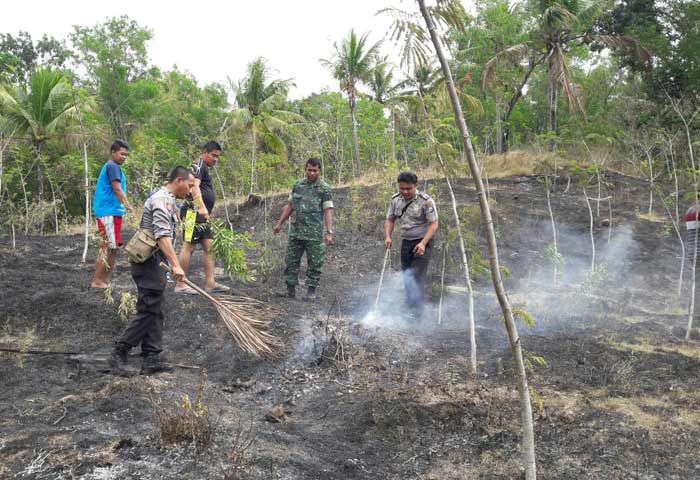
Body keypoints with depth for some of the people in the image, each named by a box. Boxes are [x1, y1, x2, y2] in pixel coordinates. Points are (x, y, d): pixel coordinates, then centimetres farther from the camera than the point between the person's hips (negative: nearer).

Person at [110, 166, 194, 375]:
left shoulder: (164, 199, 19)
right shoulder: (163, 200, -15)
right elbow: (162, 236, -27)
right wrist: (176, 265, -33)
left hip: (152, 264, 11)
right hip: (149, 263, -11)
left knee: (154, 313, 9)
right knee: (147, 311, -8)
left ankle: (151, 360, 11)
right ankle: (119, 354, 1)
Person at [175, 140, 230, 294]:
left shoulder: (206, 169, 24)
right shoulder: (199, 165, -7)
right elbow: (194, 186, -22)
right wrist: (202, 207, -33)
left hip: (202, 214, 10)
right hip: (194, 212, -10)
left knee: (209, 246, 6)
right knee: (189, 246, -9)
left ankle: (210, 283, 6)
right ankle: (180, 284, -7)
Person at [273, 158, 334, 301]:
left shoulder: (324, 189, -4)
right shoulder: (298, 185, 10)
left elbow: (328, 211, -9)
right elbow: (290, 206, 18)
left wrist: (329, 232, -17)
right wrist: (280, 223, 15)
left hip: (315, 234, -5)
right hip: (296, 231, 5)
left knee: (314, 263, 0)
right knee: (291, 261, 5)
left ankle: (311, 291, 9)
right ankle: (291, 290, 12)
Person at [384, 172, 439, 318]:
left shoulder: (426, 201, -16)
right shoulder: (395, 200, 2)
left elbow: (433, 224, -16)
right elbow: (390, 220, 12)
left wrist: (423, 243, -27)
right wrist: (387, 237, -5)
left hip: (422, 243, -6)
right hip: (405, 242, 6)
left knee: (417, 277, -15)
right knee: (406, 277, 10)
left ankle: (418, 311, -11)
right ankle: (409, 307, 22)